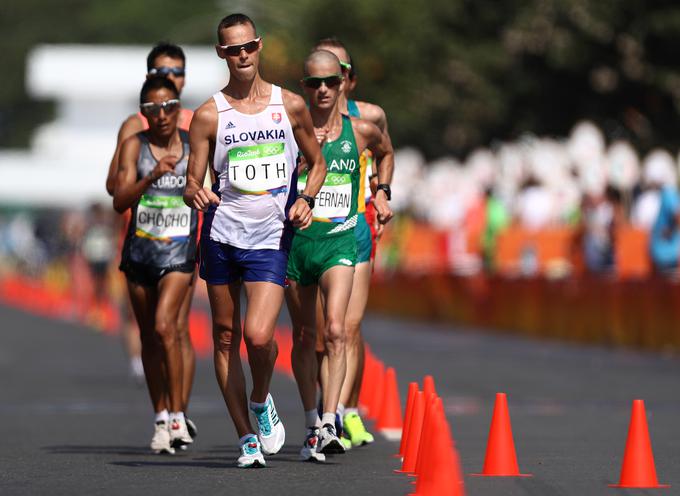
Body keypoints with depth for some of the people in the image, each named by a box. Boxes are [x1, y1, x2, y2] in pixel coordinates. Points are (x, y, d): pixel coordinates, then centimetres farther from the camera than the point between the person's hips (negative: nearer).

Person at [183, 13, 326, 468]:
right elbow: (193, 182, 3)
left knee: (259, 336, -17)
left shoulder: (291, 106, 6)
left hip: (271, 240, -1)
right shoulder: (209, 115, 2)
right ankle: (247, 438, 14)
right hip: (221, 235, 1)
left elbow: (317, 162, 17)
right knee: (226, 337, 4)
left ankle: (262, 402, 14)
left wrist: (306, 198, -1)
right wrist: (196, 193, -20)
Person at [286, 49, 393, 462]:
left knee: (335, 330, -19)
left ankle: (330, 424, -26)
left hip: (339, 241, -1)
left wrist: (381, 193, 17)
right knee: (304, 337, 10)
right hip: (295, 239, 1)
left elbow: (385, 153, 26)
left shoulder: (361, 131, 4)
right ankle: (312, 424, 25)